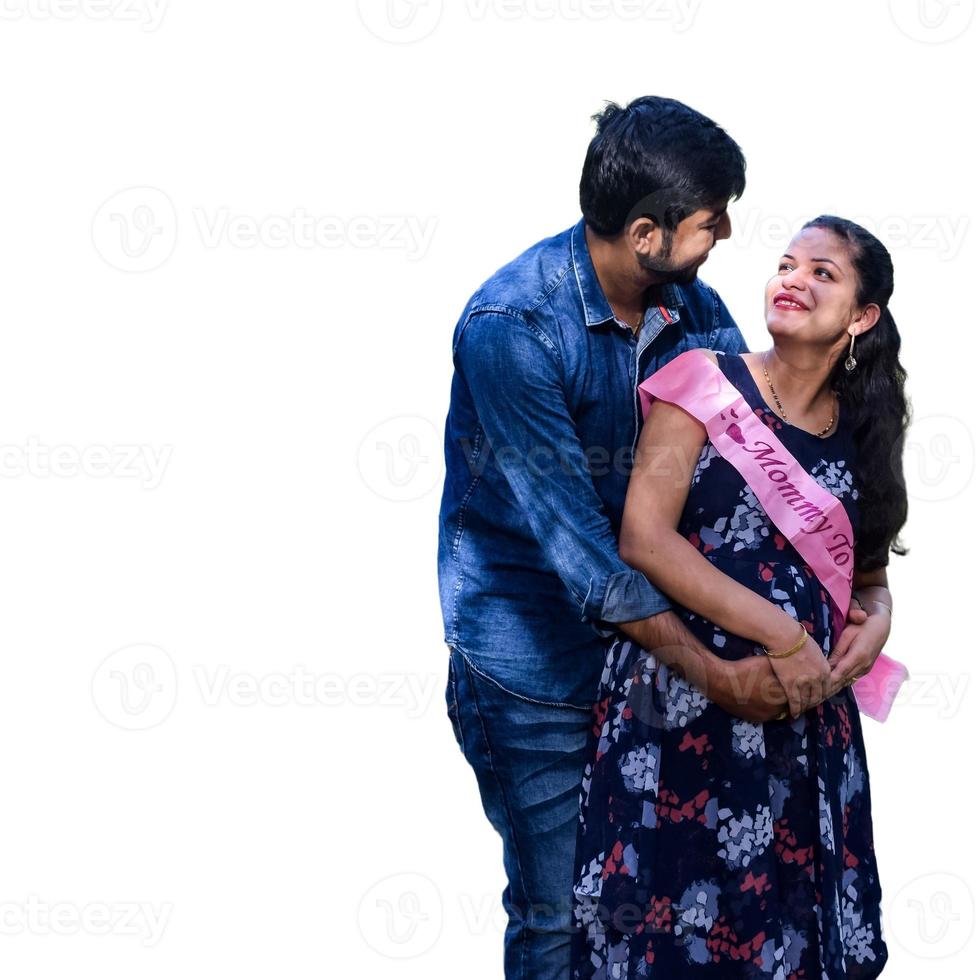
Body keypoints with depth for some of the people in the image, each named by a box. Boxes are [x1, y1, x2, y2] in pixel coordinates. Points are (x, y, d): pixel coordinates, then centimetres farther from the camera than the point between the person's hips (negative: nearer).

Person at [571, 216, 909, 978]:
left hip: (804, 713, 4)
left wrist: (876, 622, -6)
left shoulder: (862, 429, 8)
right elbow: (643, 539, -13)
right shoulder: (706, 380, -4)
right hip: (680, 701, -4)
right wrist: (779, 633, -15)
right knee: (669, 919, 1)